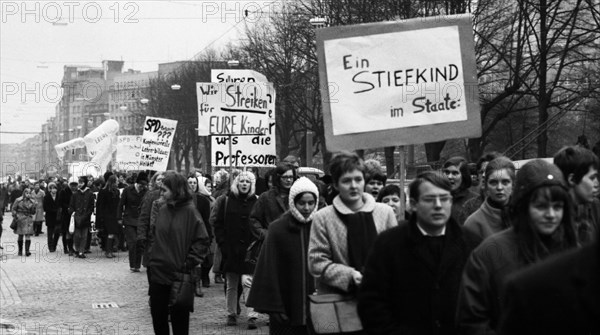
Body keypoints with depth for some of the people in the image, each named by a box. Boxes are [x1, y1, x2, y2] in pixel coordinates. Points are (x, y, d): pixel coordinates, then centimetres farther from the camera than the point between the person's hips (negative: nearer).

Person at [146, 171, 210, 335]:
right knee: (157, 316, 12)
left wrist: (189, 263, -14)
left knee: (179, 319, 6)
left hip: (179, 275, -5)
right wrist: (153, 256, 3)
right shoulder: (162, 209, 6)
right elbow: (153, 236, 16)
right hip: (158, 273, 5)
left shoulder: (189, 211, -9)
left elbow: (202, 241, -9)